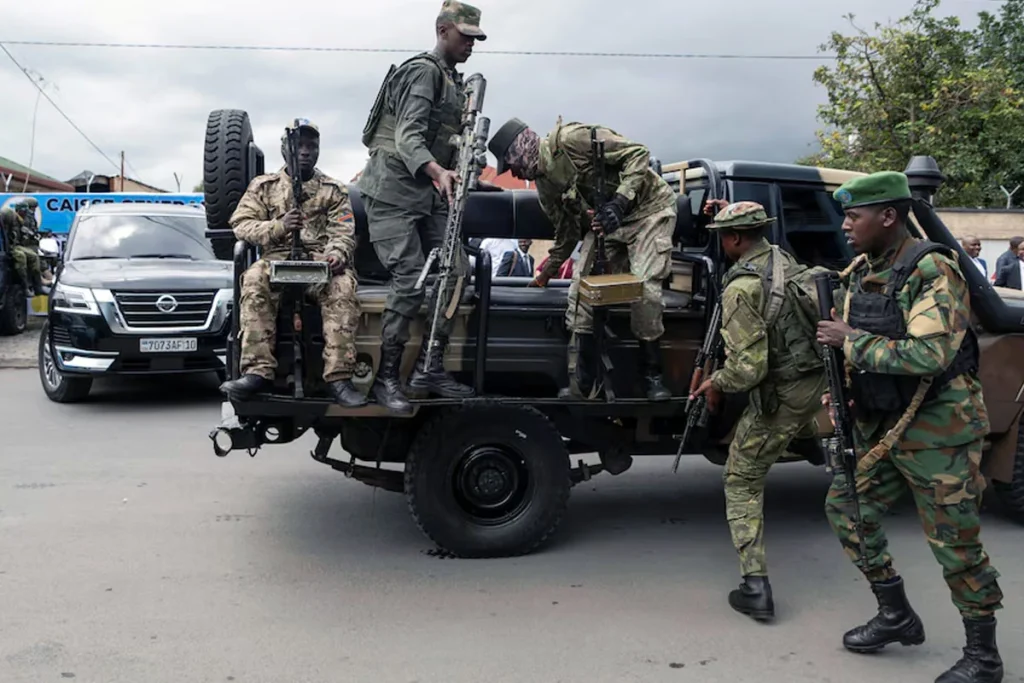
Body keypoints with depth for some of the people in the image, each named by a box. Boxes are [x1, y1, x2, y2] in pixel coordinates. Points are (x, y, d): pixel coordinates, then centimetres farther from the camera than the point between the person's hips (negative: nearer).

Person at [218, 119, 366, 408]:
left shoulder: (334, 190, 16)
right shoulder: (263, 186, 18)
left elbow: (344, 233, 5)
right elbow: (241, 225, 7)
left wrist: (336, 255, -20)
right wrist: (279, 226, -12)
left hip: (321, 262, 0)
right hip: (277, 259, 1)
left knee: (343, 286, -35)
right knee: (254, 280, -34)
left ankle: (338, 376, -38)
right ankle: (258, 371, -38)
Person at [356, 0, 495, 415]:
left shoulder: (455, 83, 22)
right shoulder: (423, 71, -9)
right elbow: (408, 138, -23)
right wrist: (437, 172, -40)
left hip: (428, 194, 9)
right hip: (393, 191, -9)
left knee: (453, 272, -2)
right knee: (411, 282, -16)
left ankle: (429, 370, 4)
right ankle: (386, 379, -6)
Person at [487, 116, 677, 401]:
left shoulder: (570, 139, -21)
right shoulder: (545, 184, 4)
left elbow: (637, 153, -22)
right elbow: (567, 232, 17)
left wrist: (620, 200, -30)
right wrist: (545, 274, 25)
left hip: (648, 209, -8)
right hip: (605, 223, 8)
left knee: (644, 287, -19)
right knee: (582, 287, -4)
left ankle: (652, 376, -5)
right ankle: (585, 378, 5)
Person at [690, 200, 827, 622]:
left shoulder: (741, 290, -21)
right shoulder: (785, 259, 3)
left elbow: (747, 369, -25)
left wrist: (716, 384, -6)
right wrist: (728, 214, 25)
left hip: (780, 397, -8)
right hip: (819, 382, 8)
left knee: (742, 484, 6)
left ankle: (755, 587, 3)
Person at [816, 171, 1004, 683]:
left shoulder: (932, 271, -20)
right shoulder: (860, 272, 5)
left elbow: (929, 354, -33)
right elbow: (849, 338, 19)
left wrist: (851, 340, -24)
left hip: (938, 430, -8)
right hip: (882, 427, 8)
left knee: (954, 543, 0)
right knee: (846, 507, 11)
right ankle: (896, 617, 27)